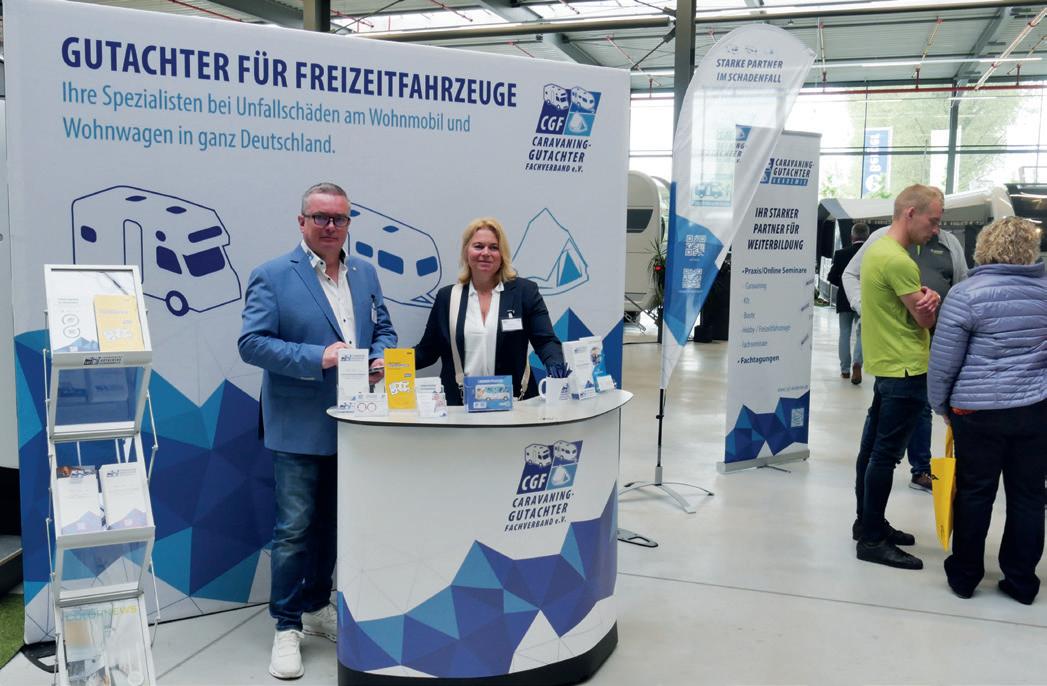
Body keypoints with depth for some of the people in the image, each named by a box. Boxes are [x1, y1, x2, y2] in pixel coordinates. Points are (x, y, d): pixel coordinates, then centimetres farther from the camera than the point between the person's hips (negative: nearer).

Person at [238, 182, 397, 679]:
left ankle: (317, 607, 34)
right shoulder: (272, 276, -7)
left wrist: (380, 358, -8)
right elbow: (252, 342, -14)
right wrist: (318, 357, -24)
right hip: (299, 428, -5)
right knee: (294, 528, 1)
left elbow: (384, 330, 15)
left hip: (353, 426, 5)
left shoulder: (365, 273, 10)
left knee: (331, 524, 17)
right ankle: (287, 628, 15)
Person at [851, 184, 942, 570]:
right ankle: (873, 541, 1)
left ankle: (867, 523, 26)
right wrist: (931, 301, 8)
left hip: (885, 365, 10)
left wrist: (927, 298, -11)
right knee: (886, 455, -5)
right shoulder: (898, 261, -20)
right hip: (905, 370, -10)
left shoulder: (878, 249, 13)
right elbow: (926, 318, -14)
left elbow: (918, 306, 12)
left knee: (873, 448, 15)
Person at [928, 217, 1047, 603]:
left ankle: (964, 576, 20)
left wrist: (940, 404, 3)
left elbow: (944, 360, -9)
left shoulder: (968, 293, -11)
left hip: (979, 411, -3)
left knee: (975, 493, 8)